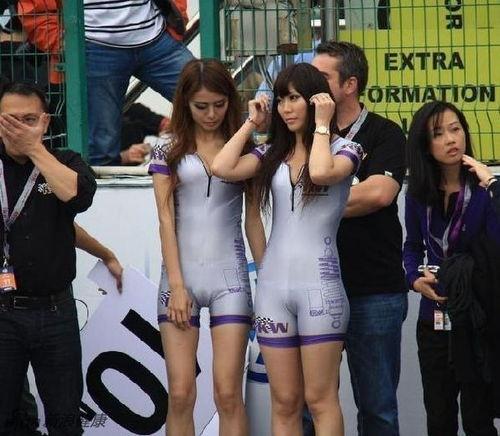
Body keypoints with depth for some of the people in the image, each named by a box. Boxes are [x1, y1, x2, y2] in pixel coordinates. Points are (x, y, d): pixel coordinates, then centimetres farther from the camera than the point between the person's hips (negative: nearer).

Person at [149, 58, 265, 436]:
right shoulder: (168, 151, 6)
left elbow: (254, 219, 9)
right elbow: (166, 220, 1)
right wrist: (176, 285, -7)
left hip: (230, 277, 0)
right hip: (181, 276, 0)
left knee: (228, 394, -5)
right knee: (180, 394, -3)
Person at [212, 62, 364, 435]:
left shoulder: (343, 149, 0)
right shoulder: (272, 153, 12)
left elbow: (320, 173, -22)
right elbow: (223, 168, -3)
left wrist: (321, 124, -9)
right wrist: (251, 123, 7)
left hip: (319, 285, -4)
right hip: (273, 285, 5)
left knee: (319, 400, -3)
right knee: (284, 403, 6)